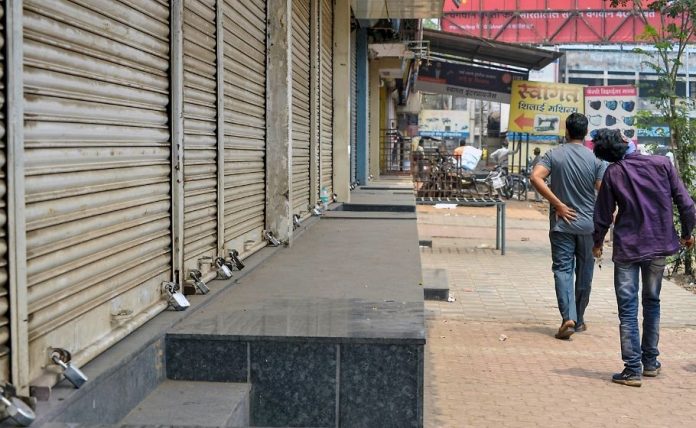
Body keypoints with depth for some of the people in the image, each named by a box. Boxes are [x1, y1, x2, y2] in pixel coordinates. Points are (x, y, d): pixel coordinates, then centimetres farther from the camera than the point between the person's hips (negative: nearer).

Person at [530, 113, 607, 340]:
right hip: (588, 225, 1)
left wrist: (558, 204, -13)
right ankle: (579, 319, 24)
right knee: (584, 272, 13)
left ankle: (568, 318, -17)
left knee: (563, 270, -1)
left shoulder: (554, 155, -3)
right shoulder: (595, 159, -3)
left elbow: (536, 177, -17)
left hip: (562, 224, -1)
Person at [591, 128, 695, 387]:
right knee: (652, 303, 18)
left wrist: (598, 242, 16)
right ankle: (650, 362, 25)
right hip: (659, 245, 2)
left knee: (628, 308, 2)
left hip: (627, 249, -2)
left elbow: (603, 215, -1)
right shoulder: (662, 164, -4)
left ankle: (632, 370, -2)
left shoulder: (613, 173, -7)